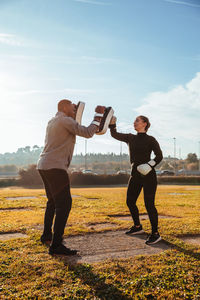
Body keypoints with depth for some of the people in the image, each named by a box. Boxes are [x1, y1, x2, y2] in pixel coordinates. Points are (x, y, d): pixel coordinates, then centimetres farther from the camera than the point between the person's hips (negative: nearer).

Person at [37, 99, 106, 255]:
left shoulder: (52, 121, 19)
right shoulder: (66, 120, -9)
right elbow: (88, 133, -13)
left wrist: (73, 116, 32)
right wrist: (99, 115, -3)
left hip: (44, 165, 10)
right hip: (55, 167, -10)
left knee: (53, 201, 21)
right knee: (64, 203, -10)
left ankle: (47, 235, 33)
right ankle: (56, 245, -12)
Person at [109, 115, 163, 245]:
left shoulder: (150, 139, -4)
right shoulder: (130, 138, 11)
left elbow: (159, 156, -5)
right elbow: (115, 134, 6)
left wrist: (150, 165, -21)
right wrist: (112, 123, -10)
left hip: (148, 175, -6)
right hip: (135, 174, 7)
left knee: (149, 204, -8)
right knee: (130, 201, 12)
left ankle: (155, 234, 5)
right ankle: (138, 227, 32)